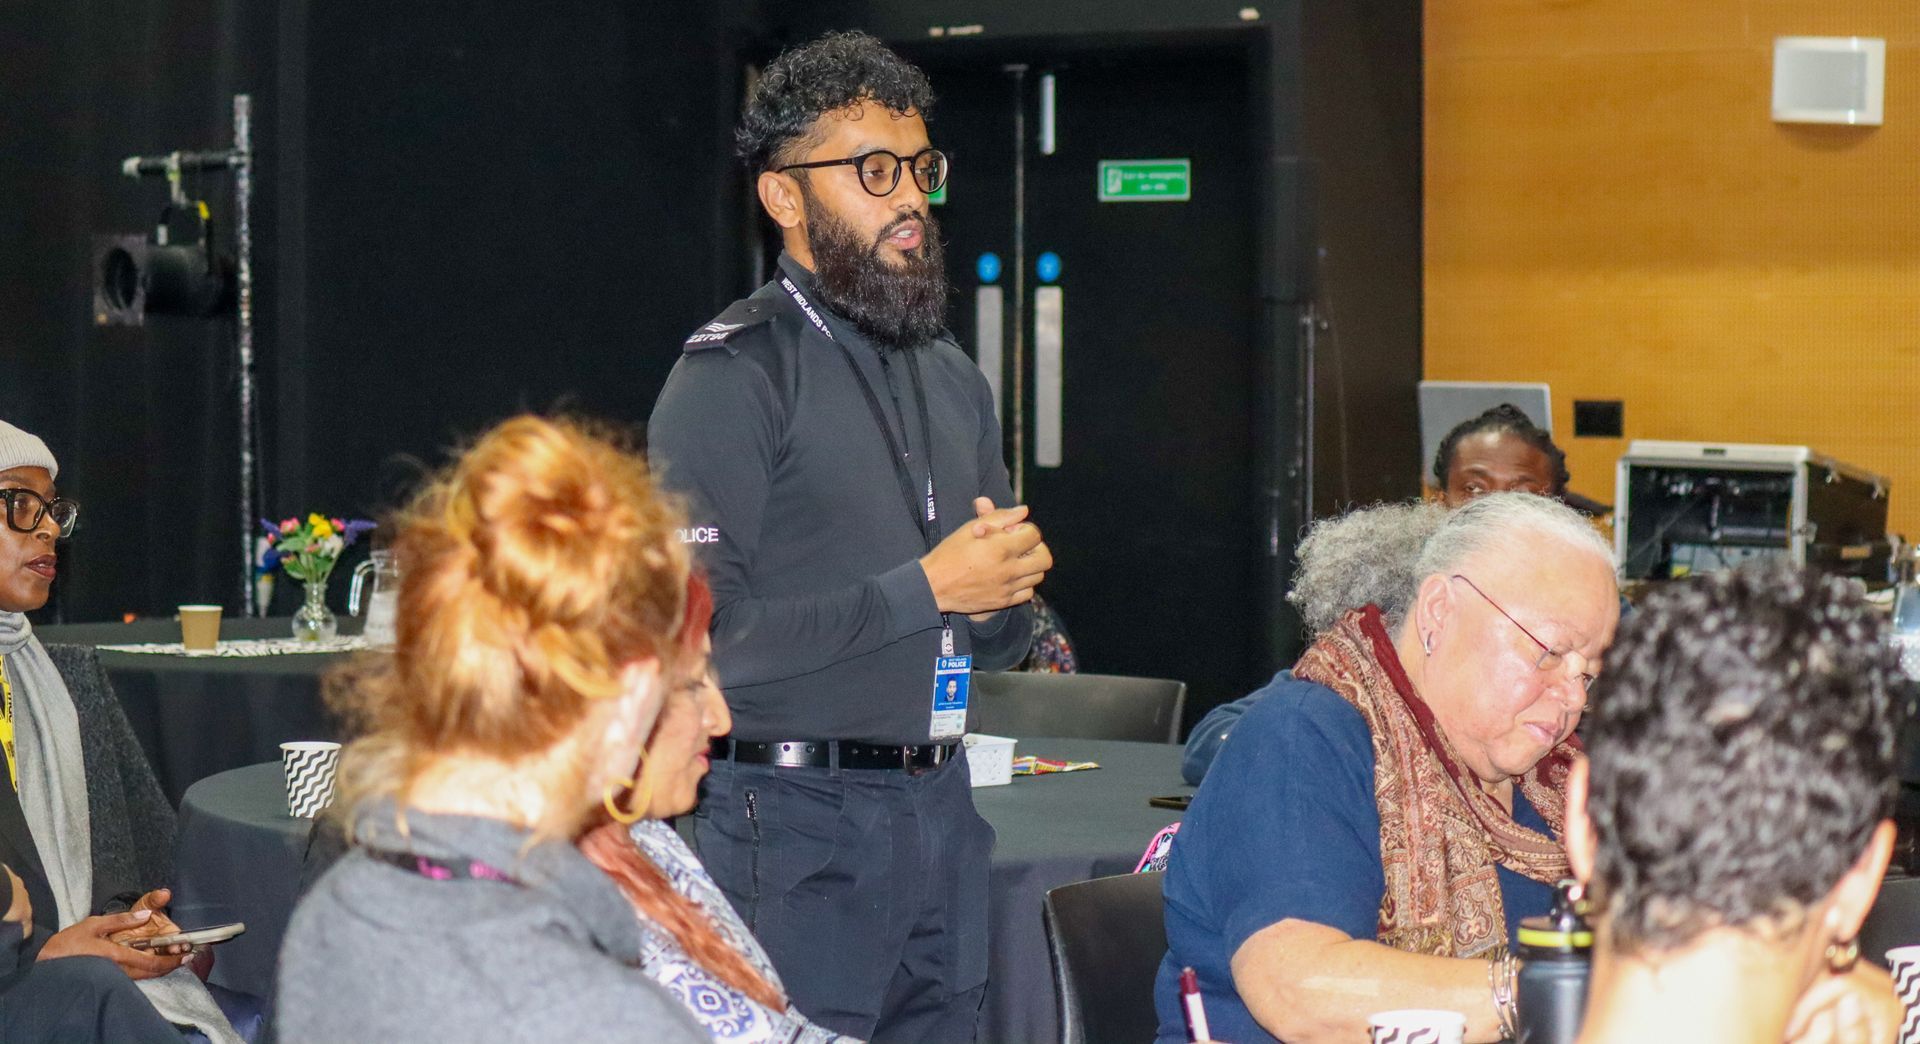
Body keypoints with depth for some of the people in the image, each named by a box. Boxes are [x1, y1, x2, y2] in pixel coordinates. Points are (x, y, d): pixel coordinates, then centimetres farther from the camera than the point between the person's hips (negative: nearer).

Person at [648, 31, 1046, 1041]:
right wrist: (926, 589, -15)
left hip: (941, 810, 7)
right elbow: (703, 633, -19)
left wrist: (999, 596, -2)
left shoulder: (953, 379, 17)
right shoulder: (732, 377, -8)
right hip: (798, 822, -7)